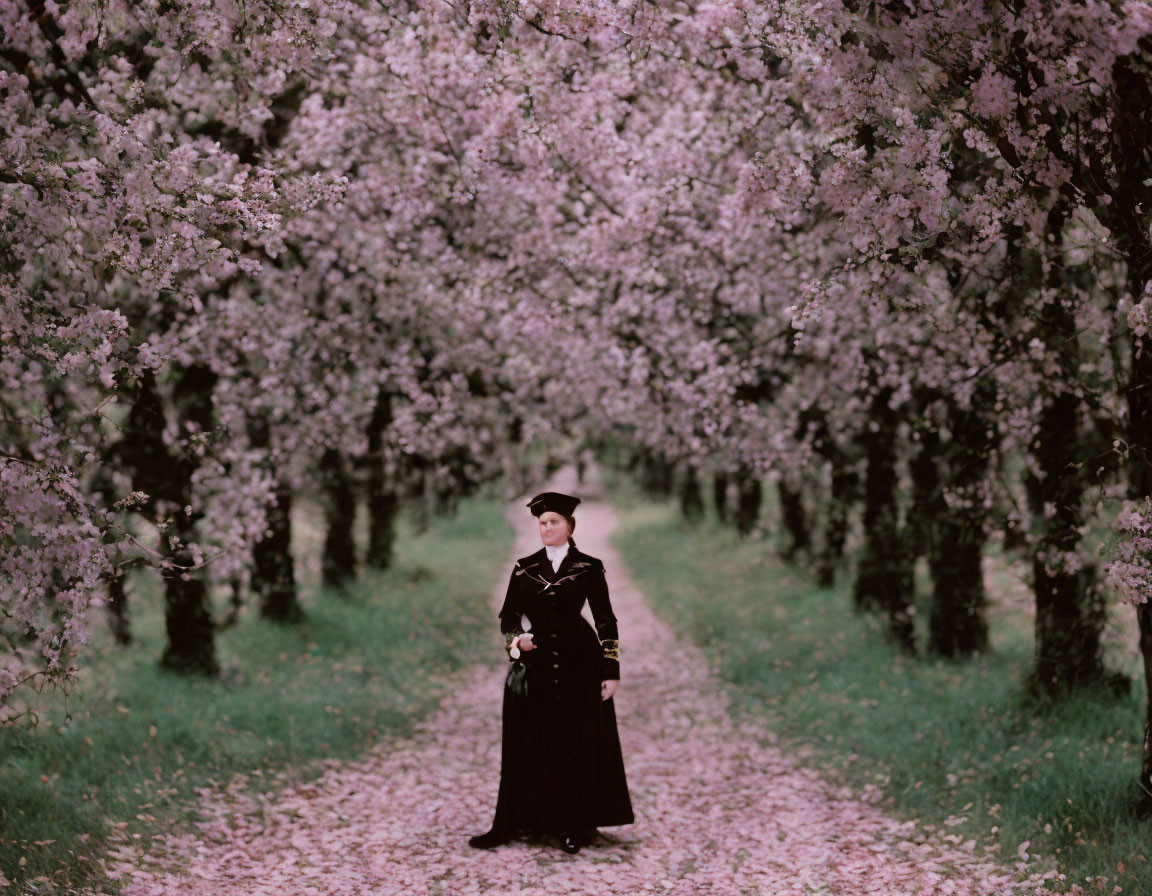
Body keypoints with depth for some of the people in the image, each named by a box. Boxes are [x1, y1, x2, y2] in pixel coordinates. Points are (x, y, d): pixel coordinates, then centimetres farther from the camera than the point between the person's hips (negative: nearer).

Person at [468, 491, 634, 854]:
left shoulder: (589, 568, 1)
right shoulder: (524, 568, 8)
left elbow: (605, 621, 1)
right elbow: (507, 616, 11)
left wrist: (611, 671, -4)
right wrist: (515, 640, -11)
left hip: (577, 664, -2)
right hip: (533, 665, 2)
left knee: (576, 746, 1)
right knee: (524, 747, 3)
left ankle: (573, 827, 11)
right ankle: (509, 824, 8)